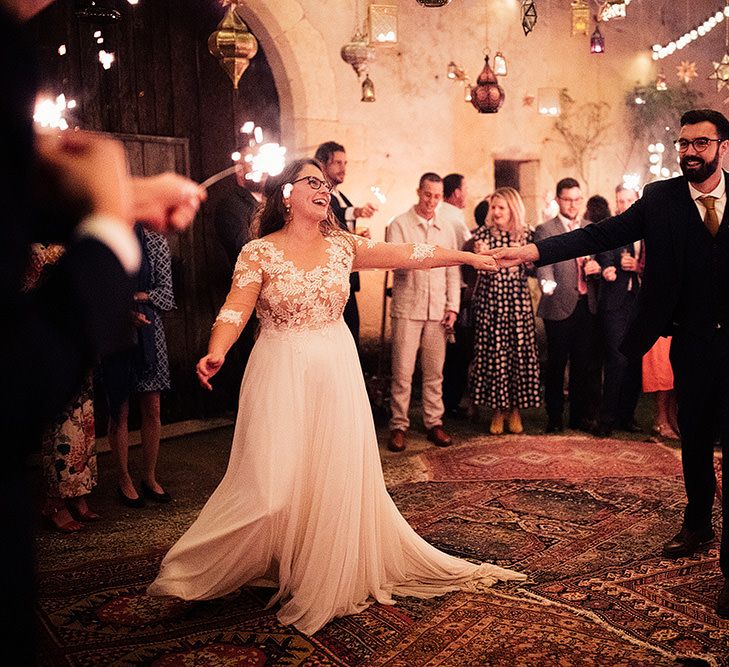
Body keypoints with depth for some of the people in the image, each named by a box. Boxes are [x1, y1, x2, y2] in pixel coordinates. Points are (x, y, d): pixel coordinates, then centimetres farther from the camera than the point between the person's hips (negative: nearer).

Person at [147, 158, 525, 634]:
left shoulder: (342, 246, 5)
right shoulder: (259, 252, -4)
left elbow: (406, 255, 3)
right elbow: (236, 309, -14)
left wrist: (468, 256, 0)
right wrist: (216, 353, -32)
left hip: (337, 371, 4)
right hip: (282, 374, -3)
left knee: (338, 475, 6)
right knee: (272, 481, -3)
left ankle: (331, 576, 24)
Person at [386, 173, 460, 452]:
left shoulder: (447, 230, 14)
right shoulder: (399, 225, 1)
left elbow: (453, 272, 15)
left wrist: (452, 307, 7)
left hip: (437, 311, 4)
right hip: (407, 308, -3)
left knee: (434, 371, 6)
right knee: (402, 371, -2)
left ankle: (434, 423, 15)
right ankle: (398, 426, 6)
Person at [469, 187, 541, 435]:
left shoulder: (525, 234, 6)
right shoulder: (484, 233, 2)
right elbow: (483, 270, -4)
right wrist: (482, 254, -22)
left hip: (518, 301, 1)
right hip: (490, 301, -1)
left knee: (519, 352, 2)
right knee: (492, 353, 0)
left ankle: (515, 409, 15)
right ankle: (497, 410, 12)